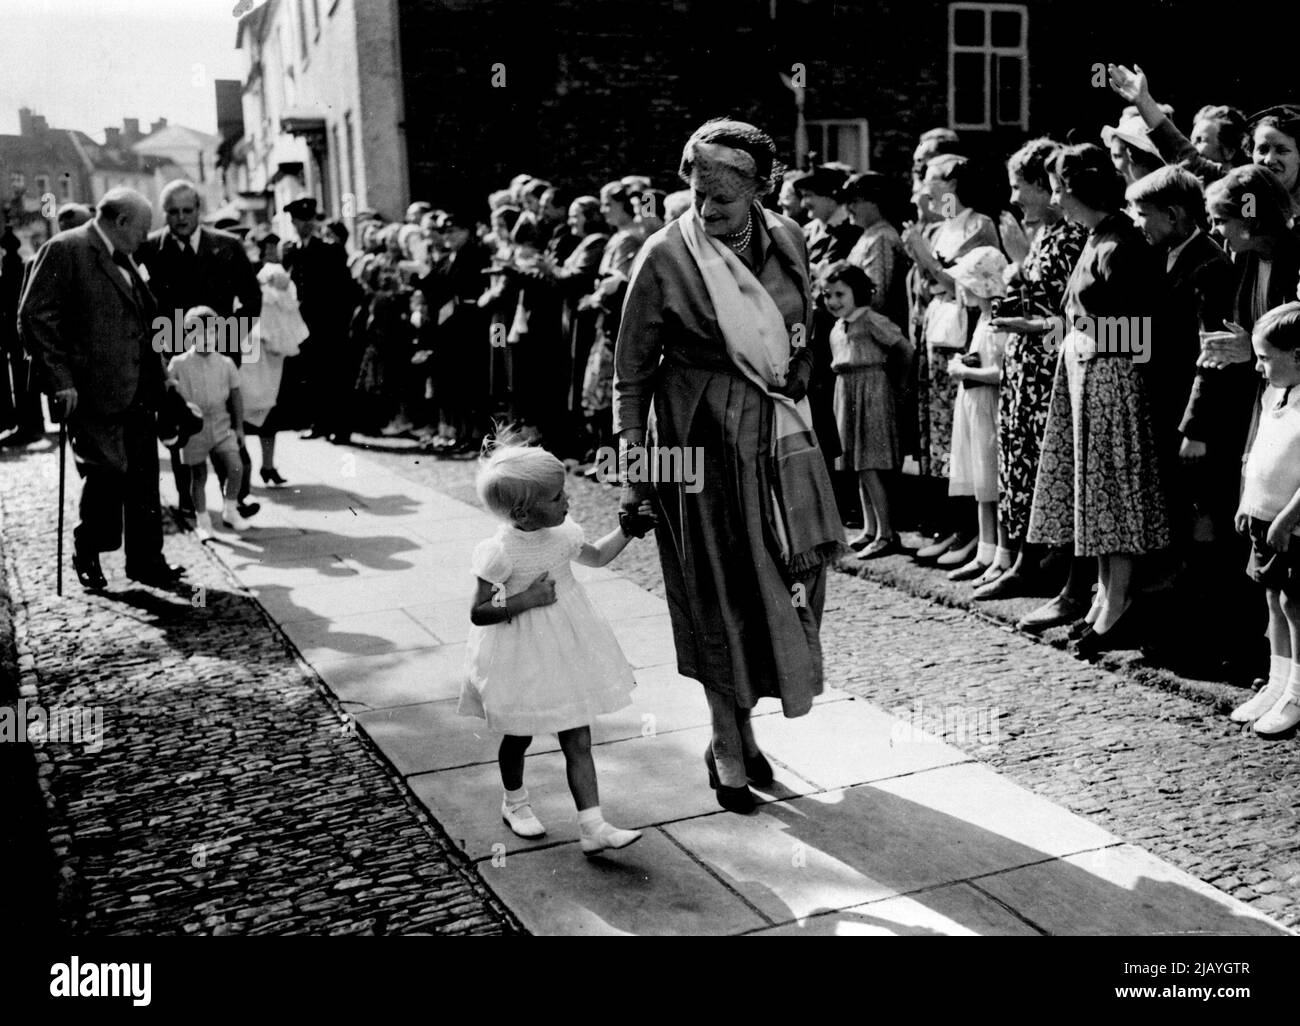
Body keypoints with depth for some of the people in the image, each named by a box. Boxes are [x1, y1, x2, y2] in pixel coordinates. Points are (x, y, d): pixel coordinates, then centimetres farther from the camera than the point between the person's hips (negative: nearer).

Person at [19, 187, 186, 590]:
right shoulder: (64, 250, -8)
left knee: (143, 478, 9)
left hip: (137, 390, 8)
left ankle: (145, 560, 17)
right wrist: (60, 379, -18)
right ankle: (87, 554, 18)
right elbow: (35, 316, -13)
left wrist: (158, 368, 17)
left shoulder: (122, 259, 18)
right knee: (105, 473, -3)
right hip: (94, 392, -8)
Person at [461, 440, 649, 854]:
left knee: (578, 741, 3)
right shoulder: (500, 551, -24)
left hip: (567, 648, 5)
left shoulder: (563, 533, -4)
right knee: (519, 736, 18)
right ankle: (514, 803, 44)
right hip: (521, 658, -5)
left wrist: (627, 528, 7)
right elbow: (479, 613, -19)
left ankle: (593, 827, 5)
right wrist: (526, 599, -27)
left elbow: (597, 556, 17)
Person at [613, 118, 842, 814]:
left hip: (778, 433, 5)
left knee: (788, 573, 6)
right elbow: (631, 371, -6)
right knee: (723, 593, 3)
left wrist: (795, 391, 8)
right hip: (703, 440, -4)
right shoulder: (665, 256, -11)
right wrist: (632, 468, -10)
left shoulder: (786, 238, 1)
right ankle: (730, 749, 18)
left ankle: (740, 729, 27)